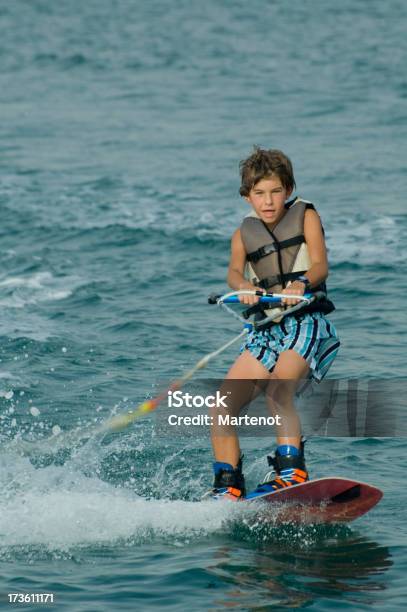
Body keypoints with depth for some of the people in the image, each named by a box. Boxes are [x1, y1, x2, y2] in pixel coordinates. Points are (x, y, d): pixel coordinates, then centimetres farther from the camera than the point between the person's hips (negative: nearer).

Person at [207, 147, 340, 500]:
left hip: (307, 323, -5)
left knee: (277, 391, -30)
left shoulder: (305, 216, 5)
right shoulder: (245, 233, 15)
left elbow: (320, 265, -10)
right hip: (266, 332, 5)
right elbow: (234, 272, -4)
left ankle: (291, 470, -32)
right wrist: (245, 288, -29)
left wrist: (300, 284, -34)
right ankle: (228, 486, 4)